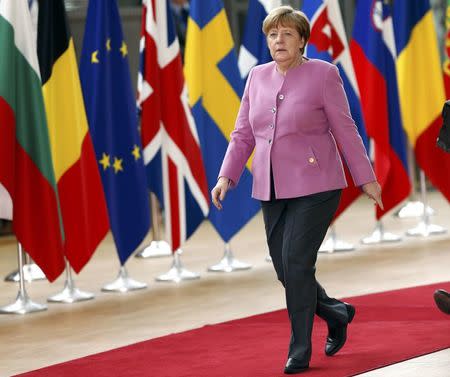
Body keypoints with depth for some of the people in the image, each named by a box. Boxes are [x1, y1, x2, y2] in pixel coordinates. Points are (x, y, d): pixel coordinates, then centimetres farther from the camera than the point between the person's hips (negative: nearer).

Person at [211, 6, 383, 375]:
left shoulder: (323, 73, -5)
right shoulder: (257, 77, 9)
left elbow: (345, 130, -3)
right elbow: (243, 134, 11)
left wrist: (366, 178, -1)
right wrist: (227, 176, 0)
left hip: (315, 187, -5)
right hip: (272, 189, 6)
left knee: (296, 262, -12)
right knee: (284, 267, 7)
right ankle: (336, 313, 33)